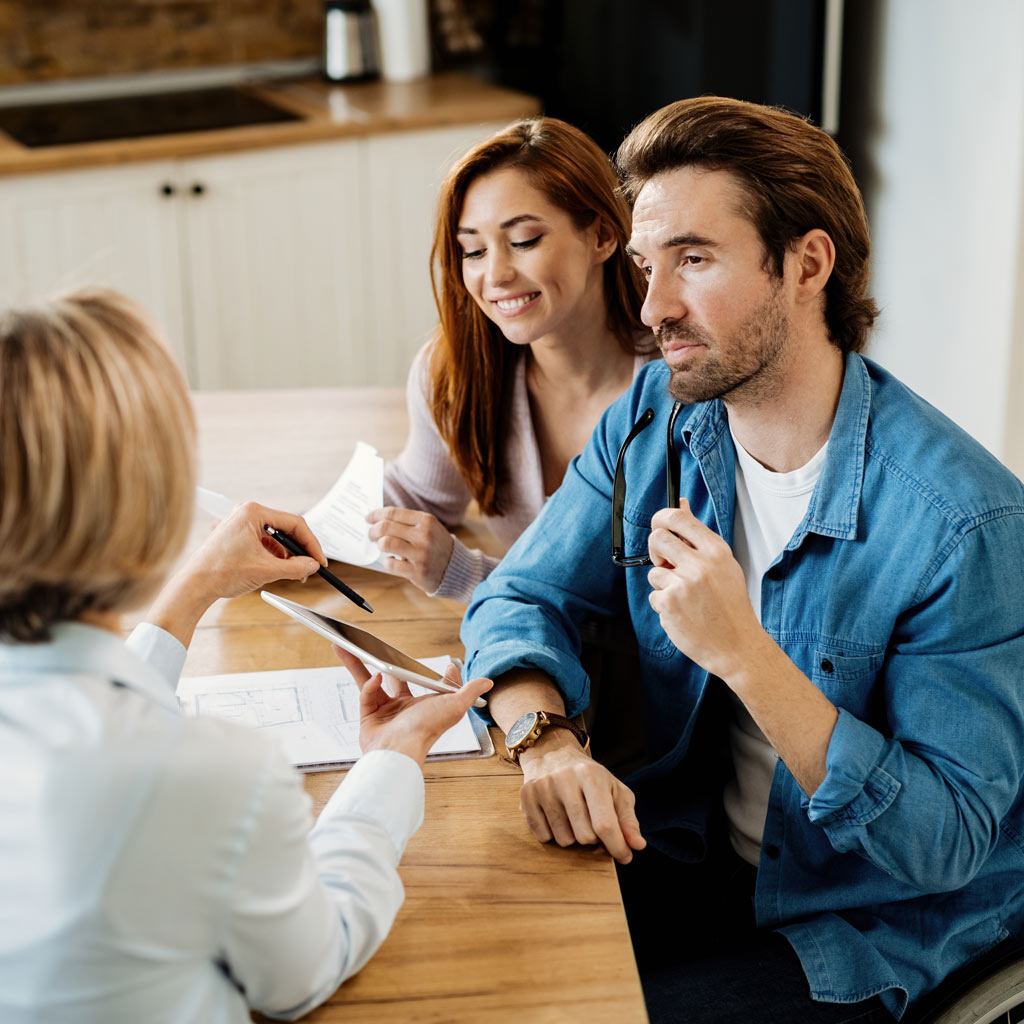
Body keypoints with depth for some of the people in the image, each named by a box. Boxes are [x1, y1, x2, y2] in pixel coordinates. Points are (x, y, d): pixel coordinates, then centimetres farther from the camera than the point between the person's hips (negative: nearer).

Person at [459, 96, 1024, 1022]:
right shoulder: (652, 421, -5)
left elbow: (946, 843, -24)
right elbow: (521, 597, 0)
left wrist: (745, 653, -35)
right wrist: (545, 736, -23)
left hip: (868, 932, -5)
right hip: (691, 850, 5)